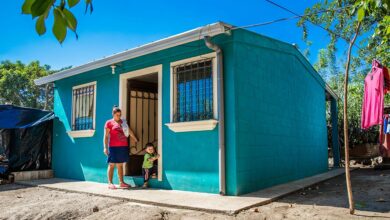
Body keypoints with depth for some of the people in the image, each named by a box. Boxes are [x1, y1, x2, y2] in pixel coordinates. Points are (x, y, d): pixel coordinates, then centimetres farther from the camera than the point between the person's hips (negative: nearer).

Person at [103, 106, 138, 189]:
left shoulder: (123, 122, 15)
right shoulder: (109, 123, 0)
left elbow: (130, 132, 24)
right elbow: (106, 136, -3)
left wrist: (136, 141, 27)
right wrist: (105, 147, -10)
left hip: (123, 147, 5)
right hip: (113, 147, -5)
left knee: (120, 165, 10)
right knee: (112, 165, -1)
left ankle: (121, 182, 13)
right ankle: (110, 183, 4)